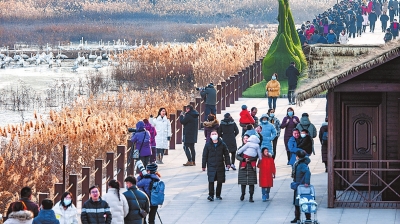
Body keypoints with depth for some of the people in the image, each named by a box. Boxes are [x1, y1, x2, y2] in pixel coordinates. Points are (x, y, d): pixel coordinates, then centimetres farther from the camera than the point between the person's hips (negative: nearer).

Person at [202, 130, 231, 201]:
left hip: (220, 166, 2)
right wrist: (203, 166, 4)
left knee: (220, 181, 7)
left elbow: (226, 154, 9)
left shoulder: (222, 144, 3)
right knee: (211, 181, -12)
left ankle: (218, 195, 19)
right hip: (211, 166, -2)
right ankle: (211, 195, -11)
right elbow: (205, 156, 5)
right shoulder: (208, 145, 1)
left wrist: (228, 163, 2)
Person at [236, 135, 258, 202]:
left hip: (251, 168, -1)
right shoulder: (241, 148, 9)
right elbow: (237, 156, -3)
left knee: (251, 183, -3)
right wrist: (244, 159, -18)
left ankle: (251, 197, 2)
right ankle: (243, 194, 25)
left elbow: (256, 157, -4)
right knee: (243, 183, 4)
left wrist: (249, 160, -19)